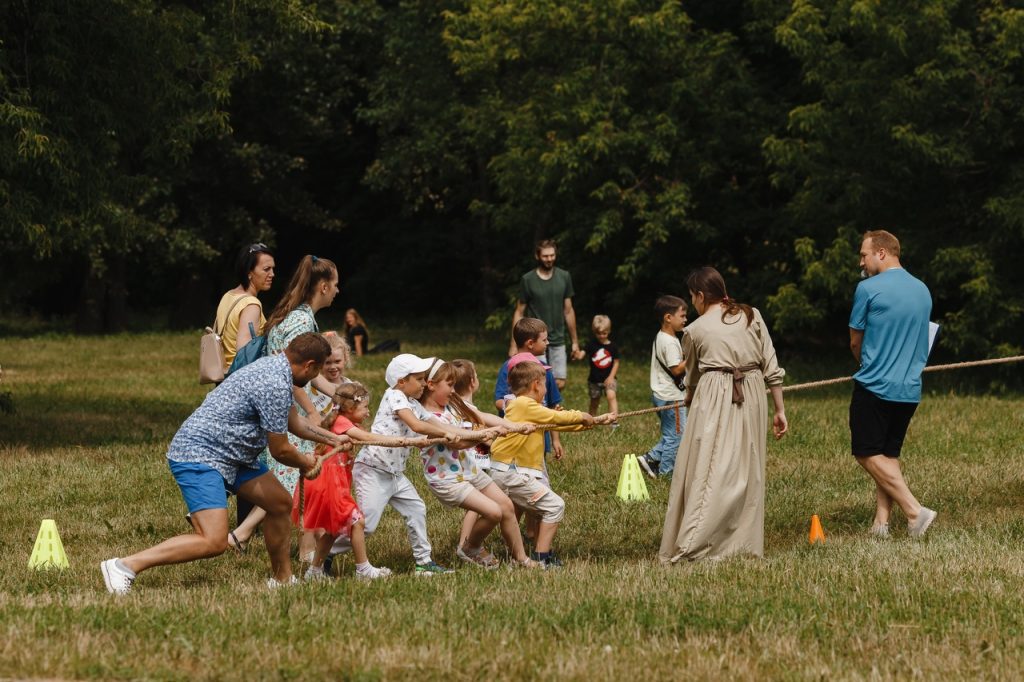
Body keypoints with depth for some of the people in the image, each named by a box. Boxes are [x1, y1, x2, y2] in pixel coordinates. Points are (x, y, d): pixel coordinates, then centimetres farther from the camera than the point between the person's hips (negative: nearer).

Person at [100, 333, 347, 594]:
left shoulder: (273, 367, 12)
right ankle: (125, 567, -22)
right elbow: (280, 450, -10)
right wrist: (305, 463, 10)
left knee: (281, 503, 17)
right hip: (199, 456, -11)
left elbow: (292, 421, 32)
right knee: (214, 541, -22)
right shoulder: (275, 386, -20)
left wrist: (333, 439, 41)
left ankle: (283, 579, 32)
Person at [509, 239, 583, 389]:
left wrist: (575, 342, 10)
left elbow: (568, 311, 10)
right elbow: (519, 313, 0)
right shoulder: (528, 280, -3)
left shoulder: (564, 277, 5)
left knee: (559, 384, -3)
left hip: (557, 341, 3)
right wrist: (514, 345, -3)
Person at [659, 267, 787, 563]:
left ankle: (690, 547, -9)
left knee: (706, 472, -3)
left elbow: (692, 378, 17)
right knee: (745, 471, 10)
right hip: (752, 397, 3)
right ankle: (744, 542, 11)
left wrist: (689, 398, 38)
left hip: (713, 403, -3)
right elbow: (772, 368, 7)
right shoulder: (752, 316, 9)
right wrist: (779, 410, 13)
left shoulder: (695, 331, 4)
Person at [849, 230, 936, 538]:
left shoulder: (869, 289, -10)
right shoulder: (923, 291, 10)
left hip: (874, 386, -6)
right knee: (889, 454, 14)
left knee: (868, 454, 0)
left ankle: (914, 510, -13)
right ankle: (881, 521, 6)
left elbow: (855, 342, 1)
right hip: (910, 388, 6)